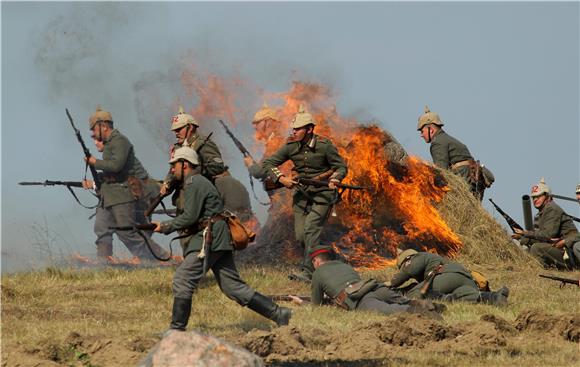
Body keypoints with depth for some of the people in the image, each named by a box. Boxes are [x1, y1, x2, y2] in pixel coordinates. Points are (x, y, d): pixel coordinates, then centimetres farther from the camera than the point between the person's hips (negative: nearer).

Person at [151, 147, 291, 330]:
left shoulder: (194, 183, -9)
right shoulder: (196, 182, 23)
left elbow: (190, 217, -15)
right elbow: (189, 216, 24)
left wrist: (166, 227, -8)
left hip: (210, 239, -10)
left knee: (182, 279, -10)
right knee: (233, 286, 7)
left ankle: (177, 328, -10)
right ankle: (277, 313, 5)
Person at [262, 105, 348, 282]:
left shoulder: (324, 145, -13)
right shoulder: (291, 146, -2)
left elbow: (341, 167, -5)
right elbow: (268, 163, 3)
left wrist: (334, 179, -27)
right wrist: (281, 178, -13)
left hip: (322, 193, -5)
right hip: (302, 193, 5)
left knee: (311, 229, -21)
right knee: (300, 236, 2)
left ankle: (308, 272, -22)